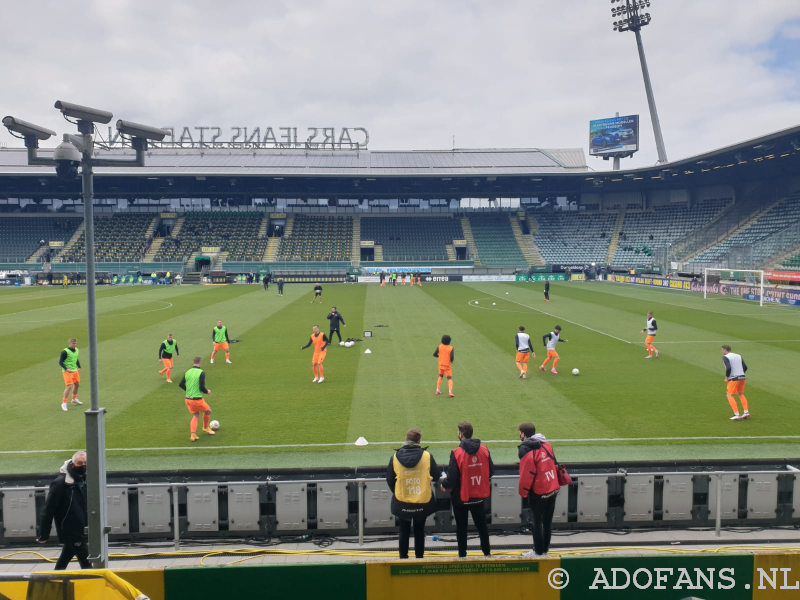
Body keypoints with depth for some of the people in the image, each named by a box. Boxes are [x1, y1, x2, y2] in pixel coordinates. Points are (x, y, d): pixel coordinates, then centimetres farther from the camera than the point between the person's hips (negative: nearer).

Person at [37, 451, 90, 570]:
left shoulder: (85, 480, 3)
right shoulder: (60, 483, -19)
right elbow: (49, 509, -16)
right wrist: (44, 534, -13)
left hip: (80, 530, 8)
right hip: (69, 532, -8)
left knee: (64, 560, 23)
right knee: (87, 563, -7)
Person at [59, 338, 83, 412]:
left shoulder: (76, 350, 5)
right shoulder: (65, 352, -17)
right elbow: (60, 362, -16)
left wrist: (79, 367, 12)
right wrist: (66, 369, -28)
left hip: (75, 370, 8)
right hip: (67, 372, -8)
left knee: (77, 384, 19)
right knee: (69, 386, -15)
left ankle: (74, 399, 43)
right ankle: (64, 403, -4)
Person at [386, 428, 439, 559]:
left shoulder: (395, 457, -9)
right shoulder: (427, 456, -12)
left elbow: (389, 479, -2)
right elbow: (436, 476, -3)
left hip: (402, 502, 0)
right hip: (422, 501, 0)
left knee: (404, 531, 16)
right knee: (419, 531, 17)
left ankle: (403, 557, 23)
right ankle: (419, 557, 22)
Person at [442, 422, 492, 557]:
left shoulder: (457, 453, -20)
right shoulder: (484, 450, -7)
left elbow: (452, 477, -19)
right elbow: (491, 471, 0)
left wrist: (445, 486, 2)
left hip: (461, 497, -4)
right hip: (479, 496, 4)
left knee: (461, 527, 12)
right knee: (481, 525, 20)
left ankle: (462, 554, 20)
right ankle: (487, 552, 29)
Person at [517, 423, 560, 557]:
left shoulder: (525, 450, -17)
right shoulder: (546, 445, 4)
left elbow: (526, 474, -19)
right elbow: (553, 463, 11)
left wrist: (523, 492, -6)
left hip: (538, 492, -7)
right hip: (553, 489, 7)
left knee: (537, 522, 7)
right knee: (548, 521, 15)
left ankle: (538, 552, 15)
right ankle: (545, 549, 26)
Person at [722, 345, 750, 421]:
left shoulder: (725, 357, -6)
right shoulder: (738, 356, 15)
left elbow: (728, 368, -20)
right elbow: (745, 367, 11)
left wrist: (726, 377, -7)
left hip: (733, 379, -7)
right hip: (742, 377, 7)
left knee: (730, 396, 0)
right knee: (741, 394, 23)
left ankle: (737, 415, -9)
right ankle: (746, 412, 15)